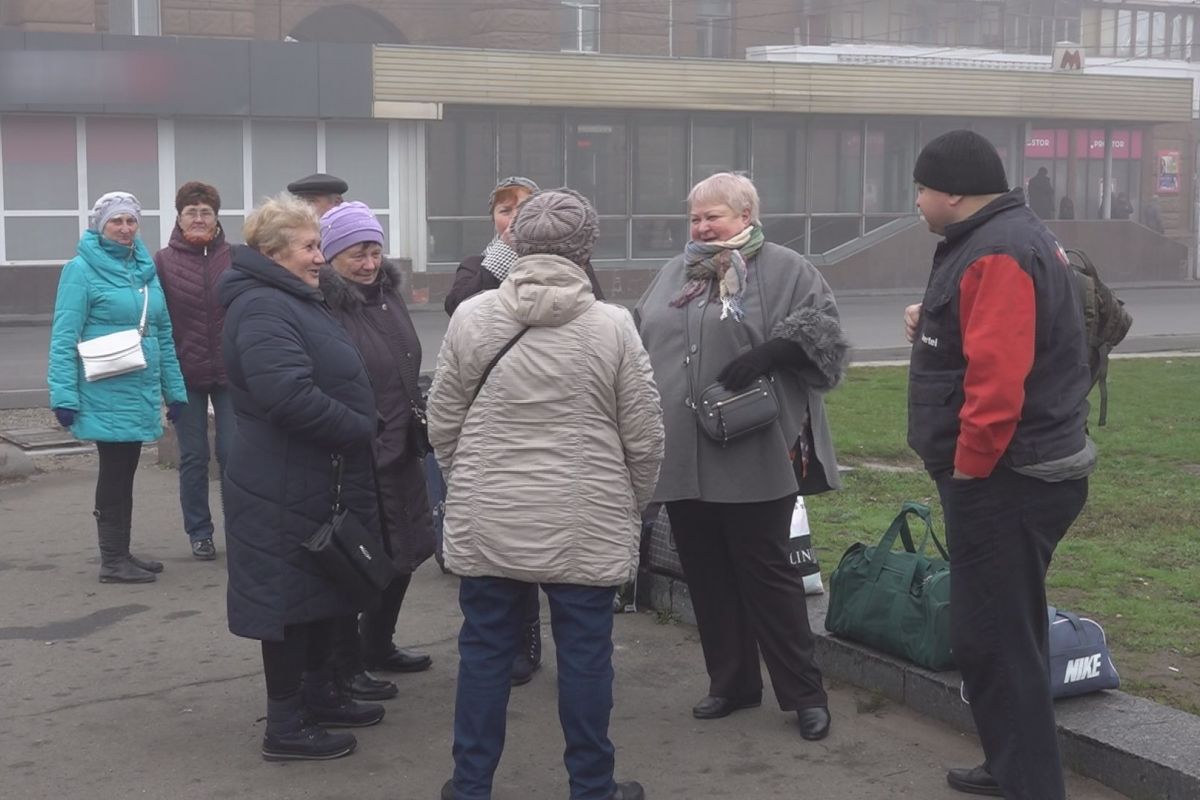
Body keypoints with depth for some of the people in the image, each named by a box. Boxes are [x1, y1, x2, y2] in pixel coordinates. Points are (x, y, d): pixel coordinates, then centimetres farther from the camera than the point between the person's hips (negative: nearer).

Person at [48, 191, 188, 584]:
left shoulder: (146, 269, 11)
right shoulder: (82, 270, -8)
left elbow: (164, 334, 15)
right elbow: (64, 338, -12)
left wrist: (175, 389, 12)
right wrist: (64, 395, -17)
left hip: (141, 392, 6)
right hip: (106, 394, -6)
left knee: (124, 472, 13)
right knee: (115, 472, -2)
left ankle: (121, 552, 22)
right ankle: (112, 561, 7)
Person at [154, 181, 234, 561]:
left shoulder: (236, 259, 0)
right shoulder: (163, 262, -1)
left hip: (230, 373, 0)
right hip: (185, 375, 0)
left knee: (233, 454, 3)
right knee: (193, 458, 8)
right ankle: (199, 532, 19)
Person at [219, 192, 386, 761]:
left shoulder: (295, 300, 14)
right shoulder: (261, 309, -20)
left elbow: (330, 378, 25)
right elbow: (290, 395, -32)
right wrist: (359, 429, -19)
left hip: (317, 479, 10)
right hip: (284, 488, -10)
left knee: (322, 589, 20)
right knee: (288, 597, 0)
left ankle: (319, 695, 35)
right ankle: (285, 726, 11)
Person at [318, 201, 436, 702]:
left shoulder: (387, 295, 10)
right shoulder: (323, 308, -19)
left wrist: (417, 423, 20)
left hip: (400, 454, 9)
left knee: (402, 553, 20)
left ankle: (378, 646, 38)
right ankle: (345, 666, 19)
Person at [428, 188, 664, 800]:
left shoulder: (470, 317, -3)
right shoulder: (613, 325, -6)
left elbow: (443, 424, 4)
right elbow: (643, 438, -2)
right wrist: (631, 506, 14)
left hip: (487, 521, 2)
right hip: (586, 525, -1)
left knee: (485, 650, 11)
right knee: (584, 655, 8)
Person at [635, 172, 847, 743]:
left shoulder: (785, 270, -1)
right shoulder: (674, 275, 16)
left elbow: (819, 332, -8)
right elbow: (639, 343, 22)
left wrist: (769, 353, -22)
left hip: (753, 458, -6)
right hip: (682, 458, 6)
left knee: (766, 572, -1)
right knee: (706, 574, 12)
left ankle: (804, 692, 10)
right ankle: (732, 682, 25)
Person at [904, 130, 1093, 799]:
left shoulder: (998, 254, -19)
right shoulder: (1010, 238, 15)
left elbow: (998, 376, -28)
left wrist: (969, 466, -19)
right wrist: (934, 327, 8)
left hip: (1004, 479, -11)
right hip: (1022, 470, 11)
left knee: (992, 637, -6)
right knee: (1004, 630, 19)